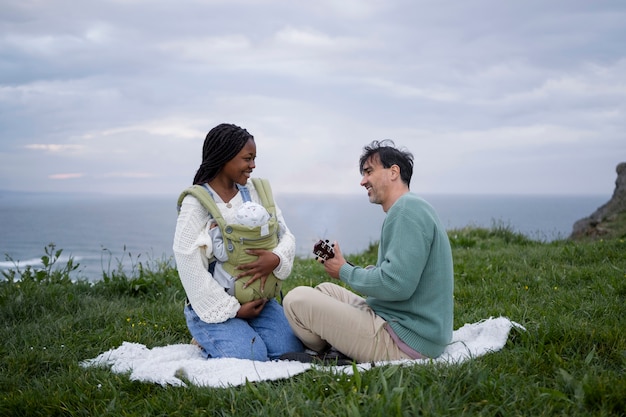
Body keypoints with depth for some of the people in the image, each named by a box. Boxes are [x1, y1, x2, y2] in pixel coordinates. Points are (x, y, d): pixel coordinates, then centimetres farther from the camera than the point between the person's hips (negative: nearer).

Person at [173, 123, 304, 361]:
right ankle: (208, 339, 9)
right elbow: (190, 266, -16)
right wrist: (233, 309, -15)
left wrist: (276, 258, -22)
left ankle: (242, 330, 16)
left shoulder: (255, 191, 3)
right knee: (251, 356, -23)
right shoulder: (196, 203, -12)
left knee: (290, 350, -11)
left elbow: (286, 235, 3)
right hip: (213, 306, -5)